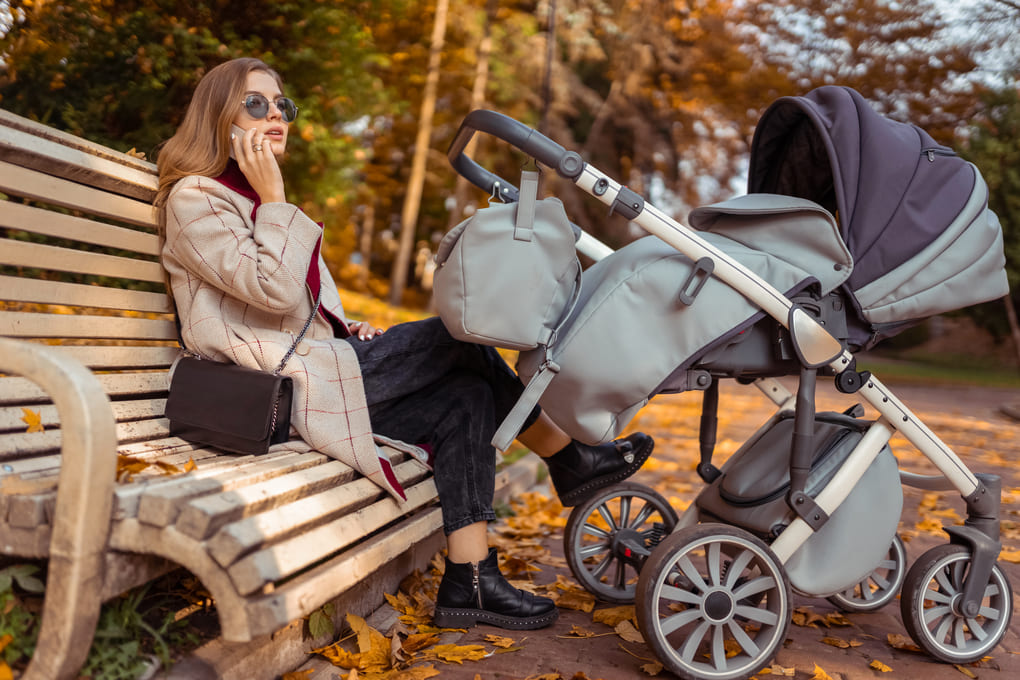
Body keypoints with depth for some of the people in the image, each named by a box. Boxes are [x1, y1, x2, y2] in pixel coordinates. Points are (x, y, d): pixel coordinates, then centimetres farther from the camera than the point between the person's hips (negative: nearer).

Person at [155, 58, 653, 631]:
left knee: (464, 400, -10)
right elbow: (276, 290, -19)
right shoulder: (195, 197, -5)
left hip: (312, 376, 9)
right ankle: (571, 461, 3)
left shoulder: (255, 198, 24)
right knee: (459, 335, -14)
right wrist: (274, 198, -11)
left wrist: (346, 329, 9)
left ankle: (470, 582, -4)